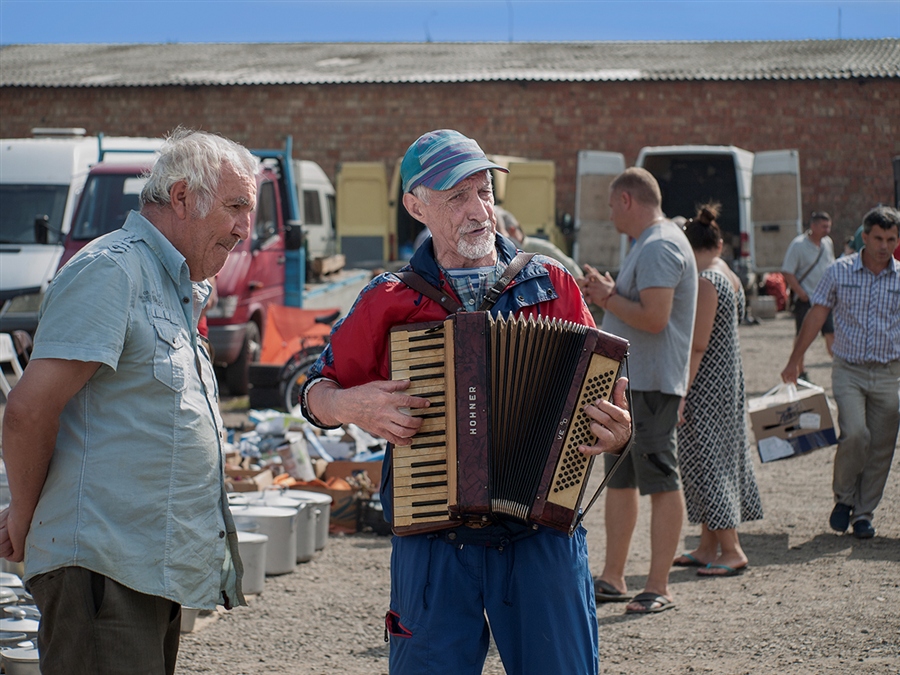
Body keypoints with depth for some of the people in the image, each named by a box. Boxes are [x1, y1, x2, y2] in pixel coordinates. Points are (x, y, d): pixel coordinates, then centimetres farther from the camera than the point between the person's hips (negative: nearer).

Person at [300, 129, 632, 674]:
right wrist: (350, 406, -10)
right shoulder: (390, 301, 5)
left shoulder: (553, 286, 7)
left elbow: (599, 392, 12)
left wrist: (617, 432, -10)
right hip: (433, 544, 0)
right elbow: (317, 393, 13)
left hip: (544, 540, 1)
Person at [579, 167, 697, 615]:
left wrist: (608, 297, -14)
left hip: (651, 384, -11)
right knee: (620, 479, 14)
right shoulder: (647, 245, 19)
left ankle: (658, 588, -4)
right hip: (626, 381, 11)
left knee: (661, 483, -7)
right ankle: (612, 579, 21)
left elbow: (654, 318, -26)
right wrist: (606, 294, 10)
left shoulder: (660, 247, -16)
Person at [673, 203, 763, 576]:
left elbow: (697, 346, -21)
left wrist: (680, 392, -21)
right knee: (717, 460, 13)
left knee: (705, 461, -5)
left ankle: (731, 550, -3)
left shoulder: (705, 282, -17)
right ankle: (708, 548, 18)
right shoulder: (730, 276, 11)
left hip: (706, 384, -10)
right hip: (729, 378, 10)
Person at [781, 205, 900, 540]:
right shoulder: (840, 271, 0)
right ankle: (844, 497, 6)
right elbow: (817, 314, 6)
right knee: (854, 434, -18)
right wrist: (794, 360, 6)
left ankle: (864, 512, 17)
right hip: (849, 370, -2)